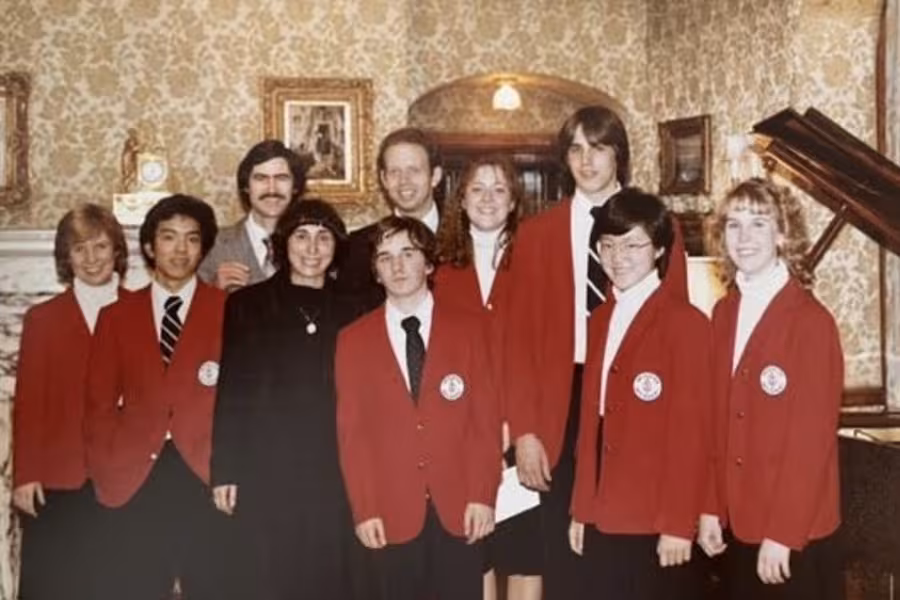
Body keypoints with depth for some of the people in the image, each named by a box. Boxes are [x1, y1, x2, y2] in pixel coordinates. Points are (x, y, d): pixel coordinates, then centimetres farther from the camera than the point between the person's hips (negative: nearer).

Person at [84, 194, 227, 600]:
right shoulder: (116, 316, 13)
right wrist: (106, 471, -1)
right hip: (134, 483, 2)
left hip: (207, 480, -2)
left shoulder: (230, 311, 5)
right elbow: (99, 404, 11)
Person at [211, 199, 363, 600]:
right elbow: (231, 393, 2)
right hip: (266, 476, -1)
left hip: (333, 478, 2)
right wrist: (224, 472, -5)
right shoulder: (247, 304, 6)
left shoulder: (350, 313, 12)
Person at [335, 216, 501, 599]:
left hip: (459, 508, 0)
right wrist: (363, 509, -3)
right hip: (391, 513, 0)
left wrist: (483, 495, -5)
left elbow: (485, 418, 3)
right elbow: (352, 432, 3)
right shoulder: (353, 340, 6)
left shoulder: (467, 329, 7)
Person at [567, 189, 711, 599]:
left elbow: (691, 432, -14)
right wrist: (581, 509, 12)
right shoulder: (601, 319, 12)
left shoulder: (685, 321, -11)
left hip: (656, 523, -7)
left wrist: (678, 524, -15)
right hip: (604, 518, 7)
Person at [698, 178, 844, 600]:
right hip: (739, 524, 6)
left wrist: (782, 534, -16)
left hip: (797, 533, -6)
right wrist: (710, 508, 5)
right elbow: (717, 419, 9)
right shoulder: (724, 313, 7)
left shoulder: (812, 321, -14)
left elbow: (812, 439, -16)